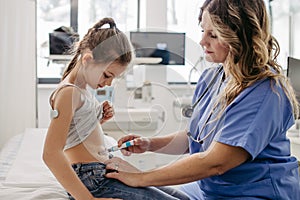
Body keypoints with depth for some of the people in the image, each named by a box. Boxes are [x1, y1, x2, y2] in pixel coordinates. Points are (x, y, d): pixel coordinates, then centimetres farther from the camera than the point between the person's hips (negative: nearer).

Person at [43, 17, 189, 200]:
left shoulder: (85, 88, 14)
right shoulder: (69, 92, -15)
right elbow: (51, 154, -24)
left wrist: (99, 120, 7)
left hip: (106, 171, 10)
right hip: (91, 180, -10)